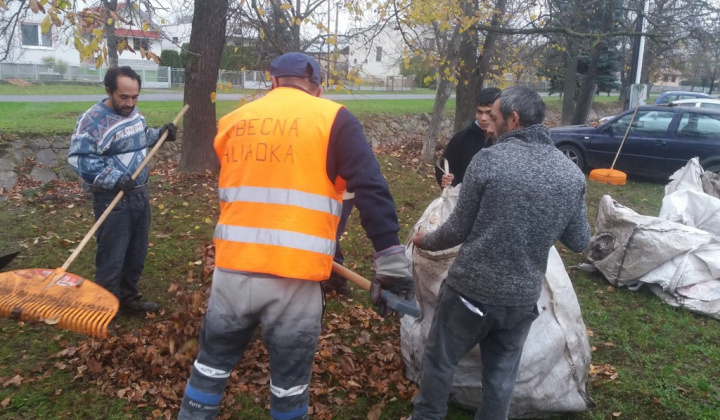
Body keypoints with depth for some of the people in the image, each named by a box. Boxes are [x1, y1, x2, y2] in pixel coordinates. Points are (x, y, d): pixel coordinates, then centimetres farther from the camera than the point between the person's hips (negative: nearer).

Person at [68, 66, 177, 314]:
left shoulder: (135, 114, 7)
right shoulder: (93, 120, -18)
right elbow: (78, 159, -21)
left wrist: (160, 133, 5)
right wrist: (114, 180, -29)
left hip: (140, 195, 8)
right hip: (112, 200, -8)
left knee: (136, 254, 18)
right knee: (111, 260, -2)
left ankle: (129, 298, 35)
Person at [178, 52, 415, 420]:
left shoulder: (232, 121, 13)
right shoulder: (332, 118, -1)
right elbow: (371, 190, -11)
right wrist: (391, 260, -11)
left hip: (231, 268, 4)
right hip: (293, 275, -3)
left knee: (213, 361, 22)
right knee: (290, 378, 14)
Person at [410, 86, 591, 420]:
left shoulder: (489, 159, -16)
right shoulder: (572, 175, -3)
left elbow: (460, 229, -9)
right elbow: (579, 242, 4)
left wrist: (426, 241, 10)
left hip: (470, 289, -3)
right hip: (523, 297, 4)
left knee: (440, 359, 19)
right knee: (502, 372, 21)